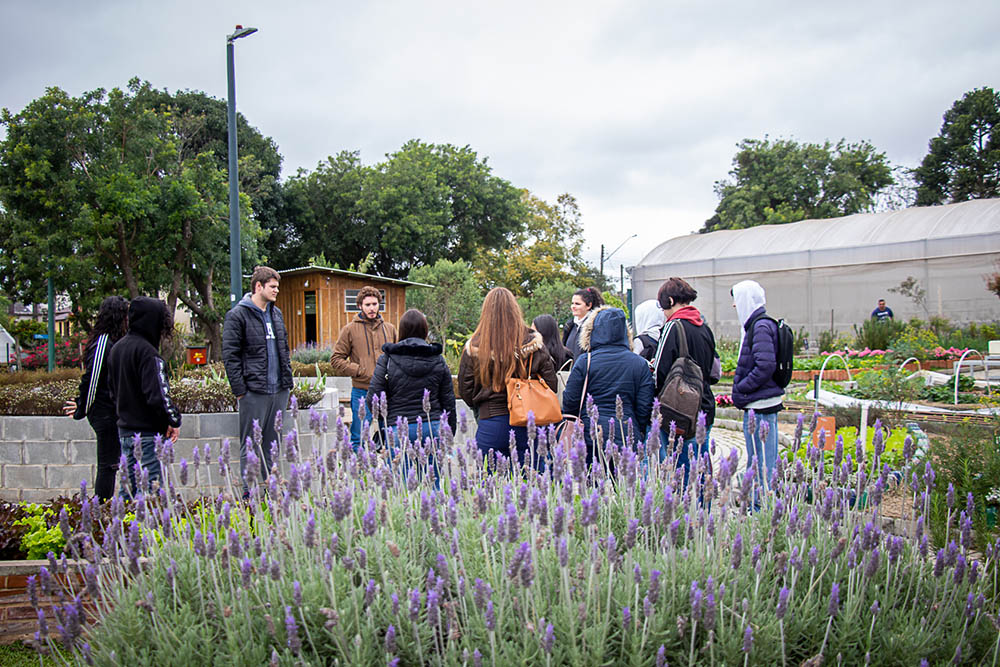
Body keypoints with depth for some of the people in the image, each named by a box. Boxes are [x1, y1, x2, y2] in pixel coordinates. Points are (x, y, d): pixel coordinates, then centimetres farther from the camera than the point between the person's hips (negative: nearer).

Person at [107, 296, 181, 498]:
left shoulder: (117, 348, 13)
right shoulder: (147, 351, -17)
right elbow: (158, 394, -22)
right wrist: (174, 420, -11)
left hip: (124, 429, 9)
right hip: (148, 433, -9)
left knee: (129, 487, 16)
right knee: (150, 489, -6)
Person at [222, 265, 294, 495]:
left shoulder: (276, 313, 15)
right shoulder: (238, 315, -6)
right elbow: (230, 355, -9)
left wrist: (288, 381, 15)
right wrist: (239, 390, -13)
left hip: (279, 390, 7)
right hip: (253, 391, -7)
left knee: (273, 443, 13)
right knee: (251, 445, 0)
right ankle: (250, 492, 7)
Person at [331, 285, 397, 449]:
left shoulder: (389, 329, 10)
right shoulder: (350, 329, -1)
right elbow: (336, 359, -2)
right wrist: (361, 371, -13)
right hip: (362, 392, -3)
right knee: (359, 439, 3)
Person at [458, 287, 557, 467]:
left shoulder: (473, 347, -4)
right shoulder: (534, 343, -3)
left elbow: (465, 393, 3)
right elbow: (551, 385, 1)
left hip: (490, 424, 0)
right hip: (527, 425, 1)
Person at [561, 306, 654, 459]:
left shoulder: (584, 361, -4)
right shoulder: (640, 364, 2)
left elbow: (570, 402, -1)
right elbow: (645, 407, 3)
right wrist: (639, 434, 18)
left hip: (590, 437, -2)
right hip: (627, 439, 2)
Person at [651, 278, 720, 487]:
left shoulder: (674, 327, -13)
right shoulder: (705, 328, 10)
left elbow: (661, 373, -16)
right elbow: (715, 373, 17)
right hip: (705, 409, 8)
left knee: (683, 472, -3)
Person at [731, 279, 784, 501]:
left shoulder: (761, 327, -16)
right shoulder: (758, 324, 14)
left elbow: (766, 366, -23)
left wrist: (740, 388, -14)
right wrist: (740, 387, 11)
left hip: (760, 406, -10)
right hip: (765, 402, 10)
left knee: (762, 463, -3)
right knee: (766, 462, 18)